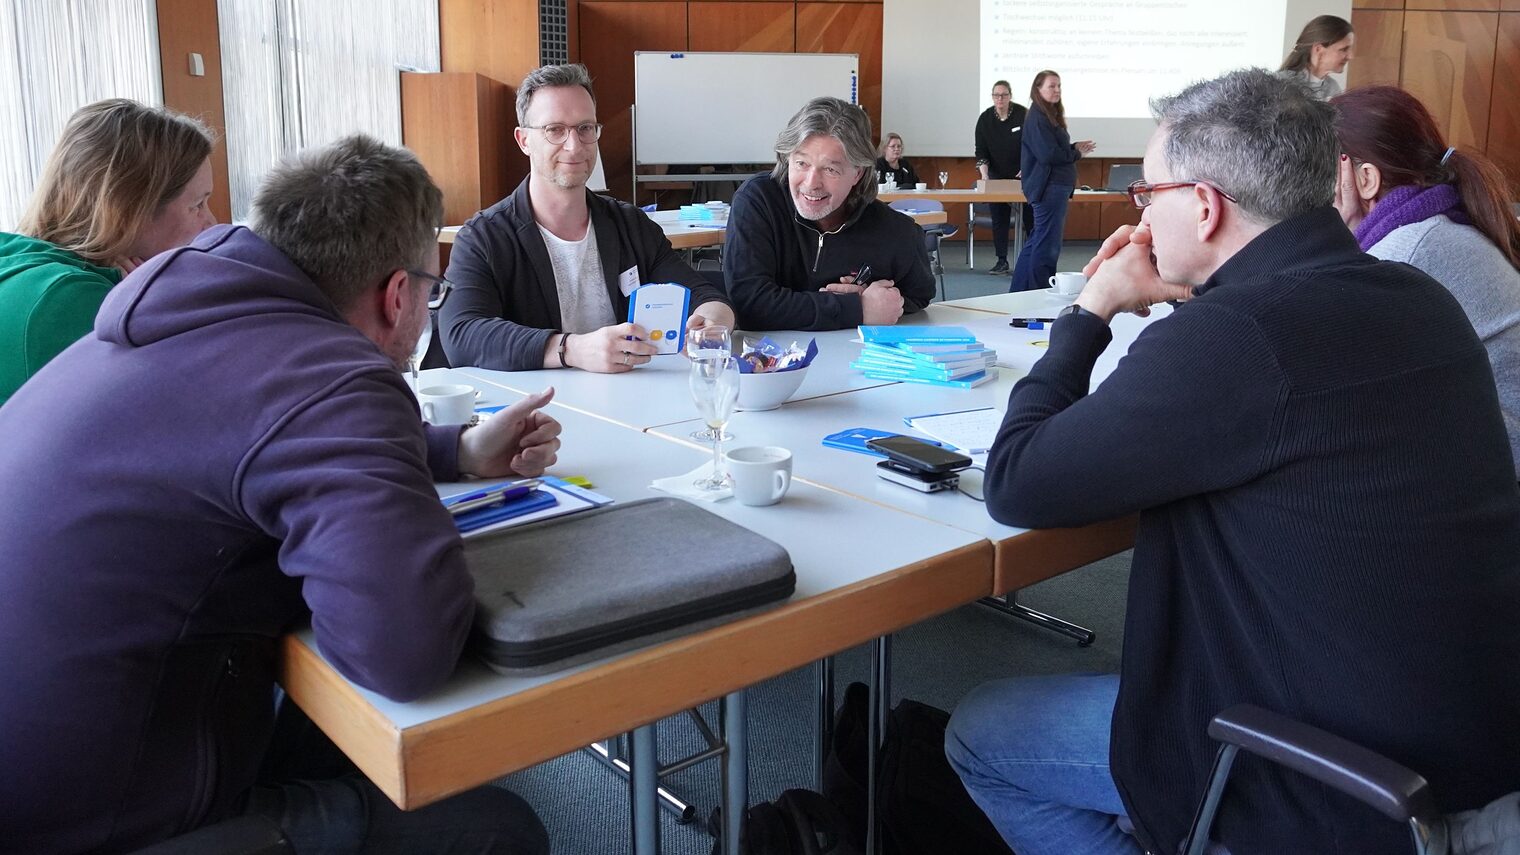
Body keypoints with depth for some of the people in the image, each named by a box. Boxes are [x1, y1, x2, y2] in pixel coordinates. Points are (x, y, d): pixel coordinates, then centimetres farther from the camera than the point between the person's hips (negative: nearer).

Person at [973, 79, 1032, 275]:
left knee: (1030, 217, 0)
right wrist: (984, 174, -19)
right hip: (998, 176, 2)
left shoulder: (1023, 115, -11)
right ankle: (1001, 261, 6)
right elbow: (981, 151, -6)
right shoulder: (985, 119, -4)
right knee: (999, 219, 1)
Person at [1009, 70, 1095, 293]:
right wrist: (1076, 152, -6)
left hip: (1056, 188, 10)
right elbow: (1048, 155, -20)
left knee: (1036, 242, 14)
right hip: (1049, 189, -10)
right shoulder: (1037, 118, -13)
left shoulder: (1051, 116, 16)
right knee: (1047, 245, -6)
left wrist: (1074, 147, 1)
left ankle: (1018, 291, 20)